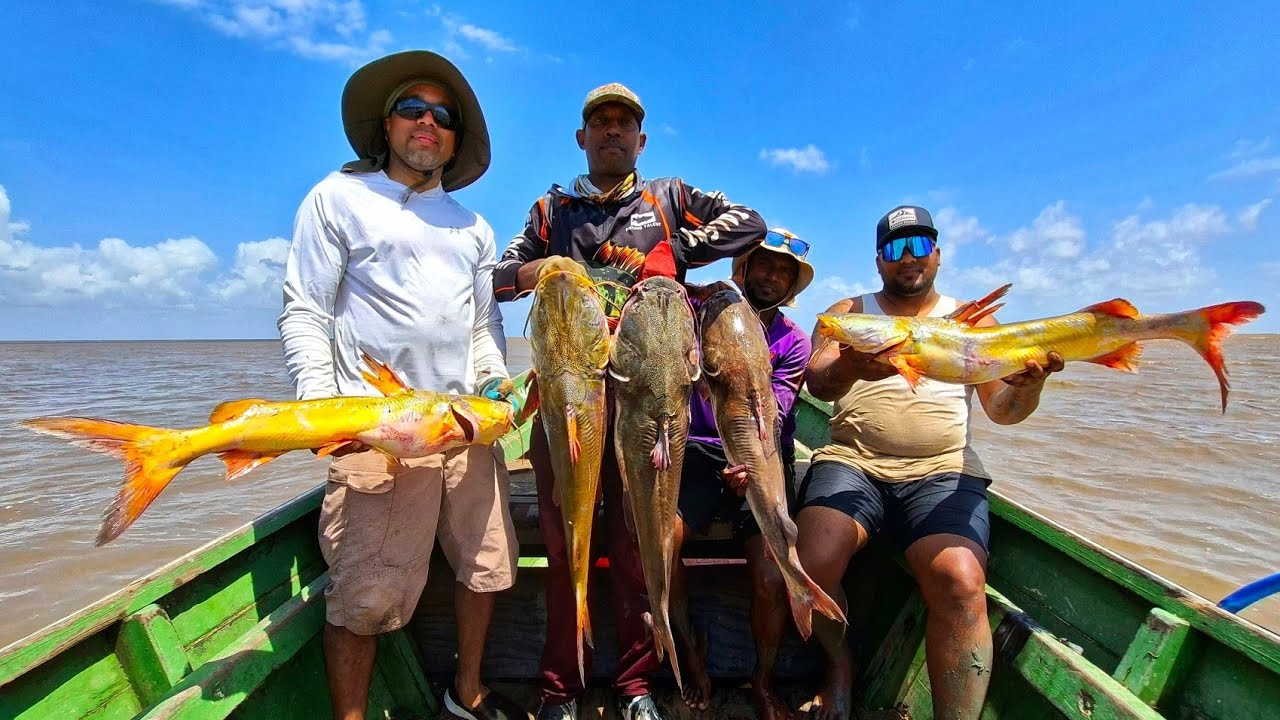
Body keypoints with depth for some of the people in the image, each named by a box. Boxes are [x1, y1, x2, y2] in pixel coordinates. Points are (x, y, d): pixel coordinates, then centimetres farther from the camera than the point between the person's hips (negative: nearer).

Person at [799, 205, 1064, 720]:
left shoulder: (973, 320, 16)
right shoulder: (847, 313, 12)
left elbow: (1003, 410, 9)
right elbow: (817, 383, -5)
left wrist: (1028, 386, -15)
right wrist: (848, 369, -29)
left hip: (943, 473, 1)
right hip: (851, 464, 0)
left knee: (961, 584, -28)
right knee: (813, 563, -25)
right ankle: (840, 662, 7)